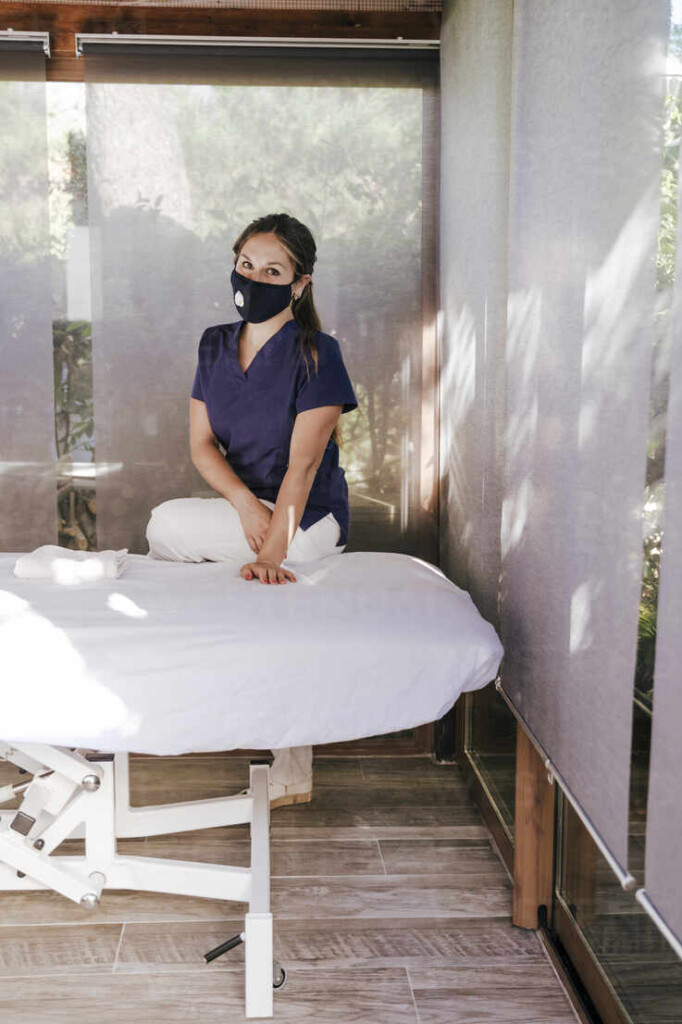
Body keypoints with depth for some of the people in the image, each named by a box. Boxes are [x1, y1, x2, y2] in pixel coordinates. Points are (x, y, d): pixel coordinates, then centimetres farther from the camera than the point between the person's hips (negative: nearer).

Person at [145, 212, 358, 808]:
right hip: (243, 507, 7)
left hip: (310, 519, -7)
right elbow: (200, 443, 1)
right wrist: (245, 502, -19)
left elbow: (302, 464, -25)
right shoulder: (216, 345, 6)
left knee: (167, 526, -18)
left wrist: (270, 552, -37)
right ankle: (291, 773, 20)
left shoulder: (317, 355, -15)